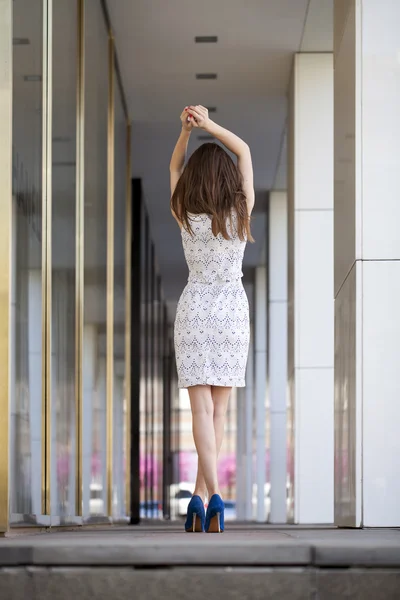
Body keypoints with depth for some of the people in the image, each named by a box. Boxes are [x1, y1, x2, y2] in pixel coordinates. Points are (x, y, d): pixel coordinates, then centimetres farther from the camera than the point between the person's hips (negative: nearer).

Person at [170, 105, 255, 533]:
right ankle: (202, 496, 5)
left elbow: (174, 167, 11)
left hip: (194, 309, -1)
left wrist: (186, 131, -3)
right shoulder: (241, 211, -6)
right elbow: (244, 151, 6)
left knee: (202, 407, -5)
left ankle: (211, 495, -22)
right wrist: (209, 125, -1)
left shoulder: (184, 215, -7)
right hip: (233, 309, 1)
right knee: (219, 408, 7)